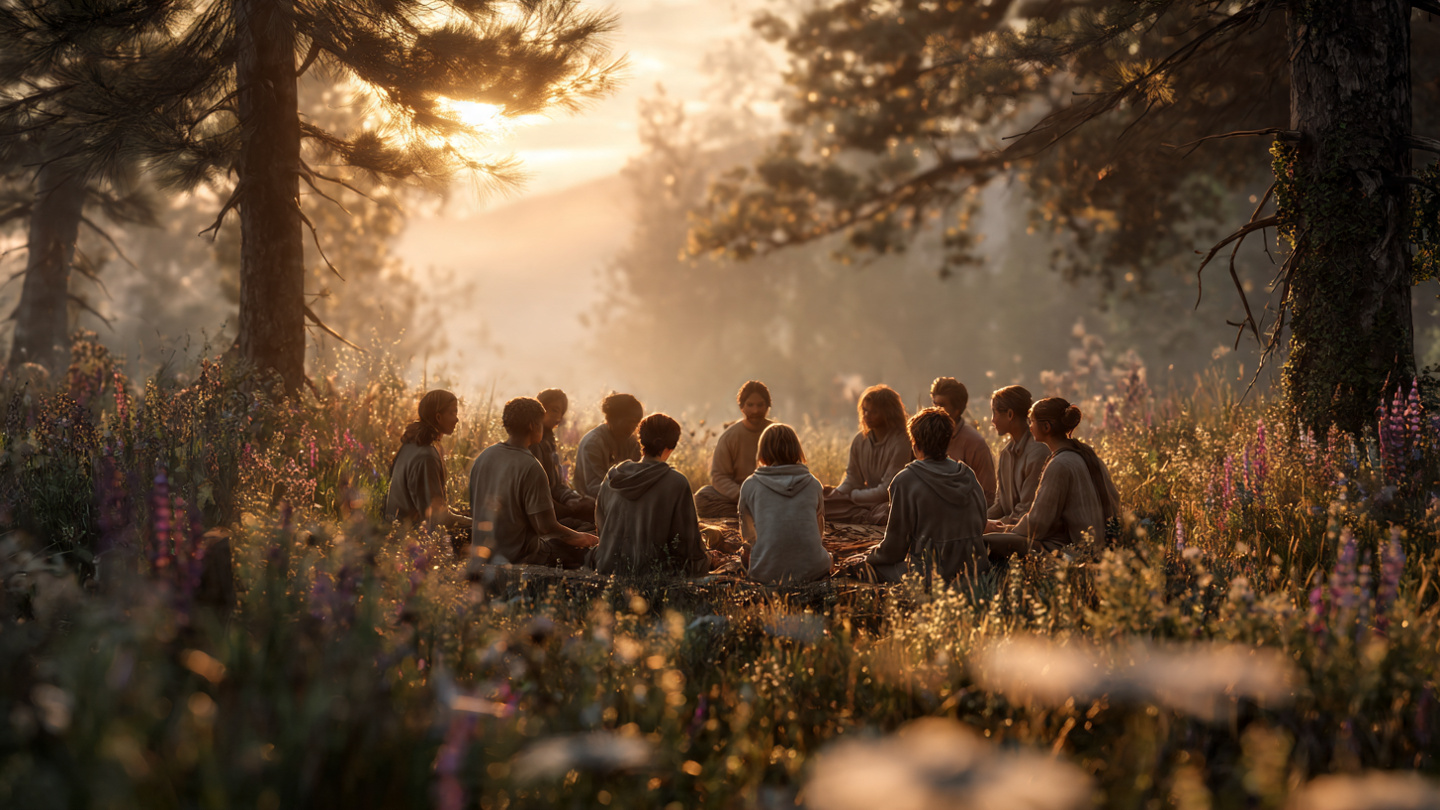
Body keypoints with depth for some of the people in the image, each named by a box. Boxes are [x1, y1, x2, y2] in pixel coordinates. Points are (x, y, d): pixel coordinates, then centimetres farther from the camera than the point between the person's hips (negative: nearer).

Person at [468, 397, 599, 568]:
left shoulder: (484, 456, 2)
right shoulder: (530, 468, -22)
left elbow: (474, 508, 11)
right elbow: (547, 527, -21)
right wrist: (579, 537, -3)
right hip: (518, 556, -8)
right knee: (584, 551, 3)